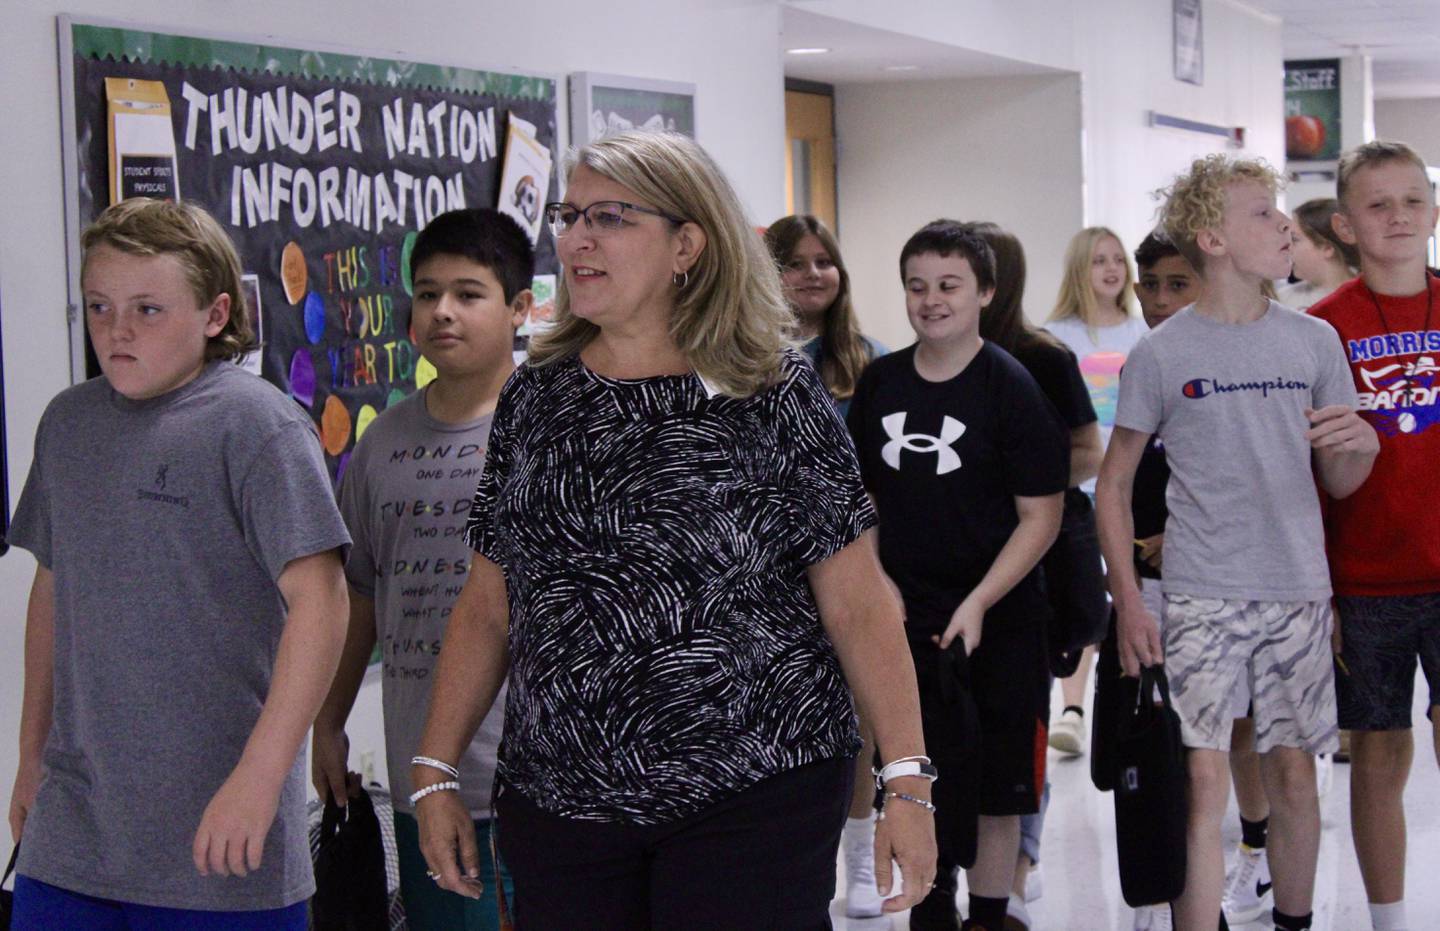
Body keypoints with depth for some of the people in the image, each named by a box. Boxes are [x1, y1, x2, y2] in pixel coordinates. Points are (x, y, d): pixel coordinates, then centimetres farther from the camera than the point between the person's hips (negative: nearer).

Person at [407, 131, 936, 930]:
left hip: (755, 796, -3)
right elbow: (487, 606, 11)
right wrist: (435, 773, 8)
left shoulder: (776, 397, -4)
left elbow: (857, 603, -5)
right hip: (557, 800, 4)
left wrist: (906, 779, -10)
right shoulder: (533, 400, 8)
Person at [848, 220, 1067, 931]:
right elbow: (857, 496, 14)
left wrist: (978, 605, -18)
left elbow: (1041, 517, -11)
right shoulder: (879, 383, 3)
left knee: (996, 791, 4)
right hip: (902, 621, 4)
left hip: (997, 624, -4)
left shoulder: (1011, 386, -10)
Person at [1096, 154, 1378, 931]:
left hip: (1299, 593, 3)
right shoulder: (1161, 354, -3)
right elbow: (1113, 484, 3)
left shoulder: (1313, 341, 6)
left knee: (1292, 771, 9)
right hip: (1199, 597, -3)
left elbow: (1340, 483, 11)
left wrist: (1363, 446, -13)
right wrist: (1126, 599, -4)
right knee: (1203, 780, -7)